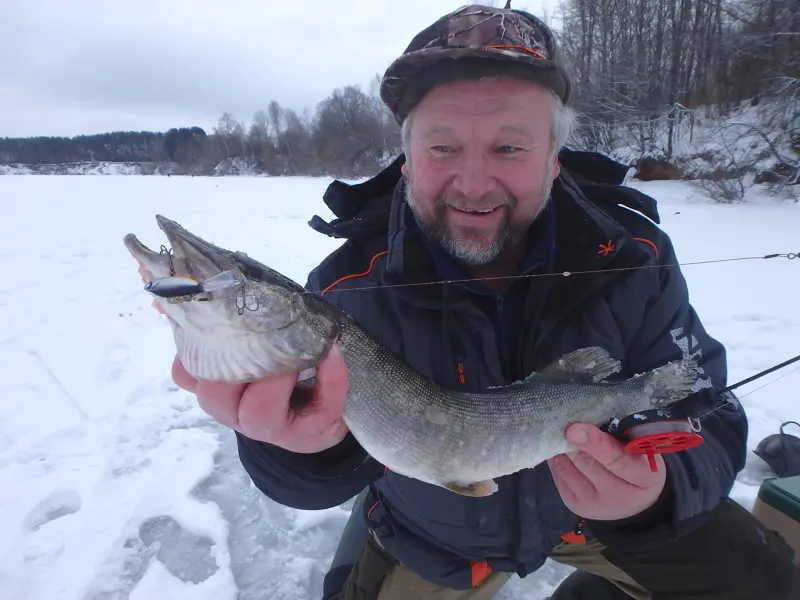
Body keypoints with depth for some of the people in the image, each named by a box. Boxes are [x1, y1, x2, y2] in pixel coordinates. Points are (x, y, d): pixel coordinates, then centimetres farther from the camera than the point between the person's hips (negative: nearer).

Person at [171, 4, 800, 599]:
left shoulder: (634, 259, -21)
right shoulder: (353, 287, -27)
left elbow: (706, 418, -18)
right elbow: (327, 478, -31)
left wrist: (655, 493, -41)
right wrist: (309, 443, -56)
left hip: (597, 508, 2)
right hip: (429, 539, 0)